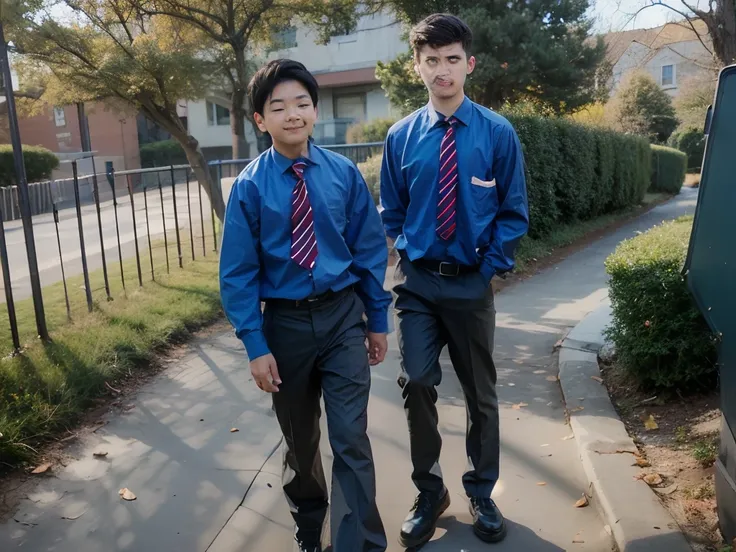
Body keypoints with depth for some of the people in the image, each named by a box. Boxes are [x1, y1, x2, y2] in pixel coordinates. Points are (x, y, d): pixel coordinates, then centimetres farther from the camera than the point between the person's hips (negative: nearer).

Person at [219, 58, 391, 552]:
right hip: (286, 323, 1)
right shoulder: (250, 187, -9)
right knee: (300, 439, 19)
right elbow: (238, 273, -7)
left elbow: (371, 250, 2)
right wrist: (256, 346, -10)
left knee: (351, 440, -2)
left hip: (344, 317, 0)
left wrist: (378, 319, 4)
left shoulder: (344, 174, -5)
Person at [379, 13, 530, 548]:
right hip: (417, 283, 1)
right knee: (417, 383, -5)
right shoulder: (402, 136, -1)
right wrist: (409, 256, -1)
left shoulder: (498, 133, -6)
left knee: (481, 392, 12)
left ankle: (482, 495, 33)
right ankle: (429, 491, 19)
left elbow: (514, 212, -1)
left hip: (472, 284, 0)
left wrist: (489, 267, -8)